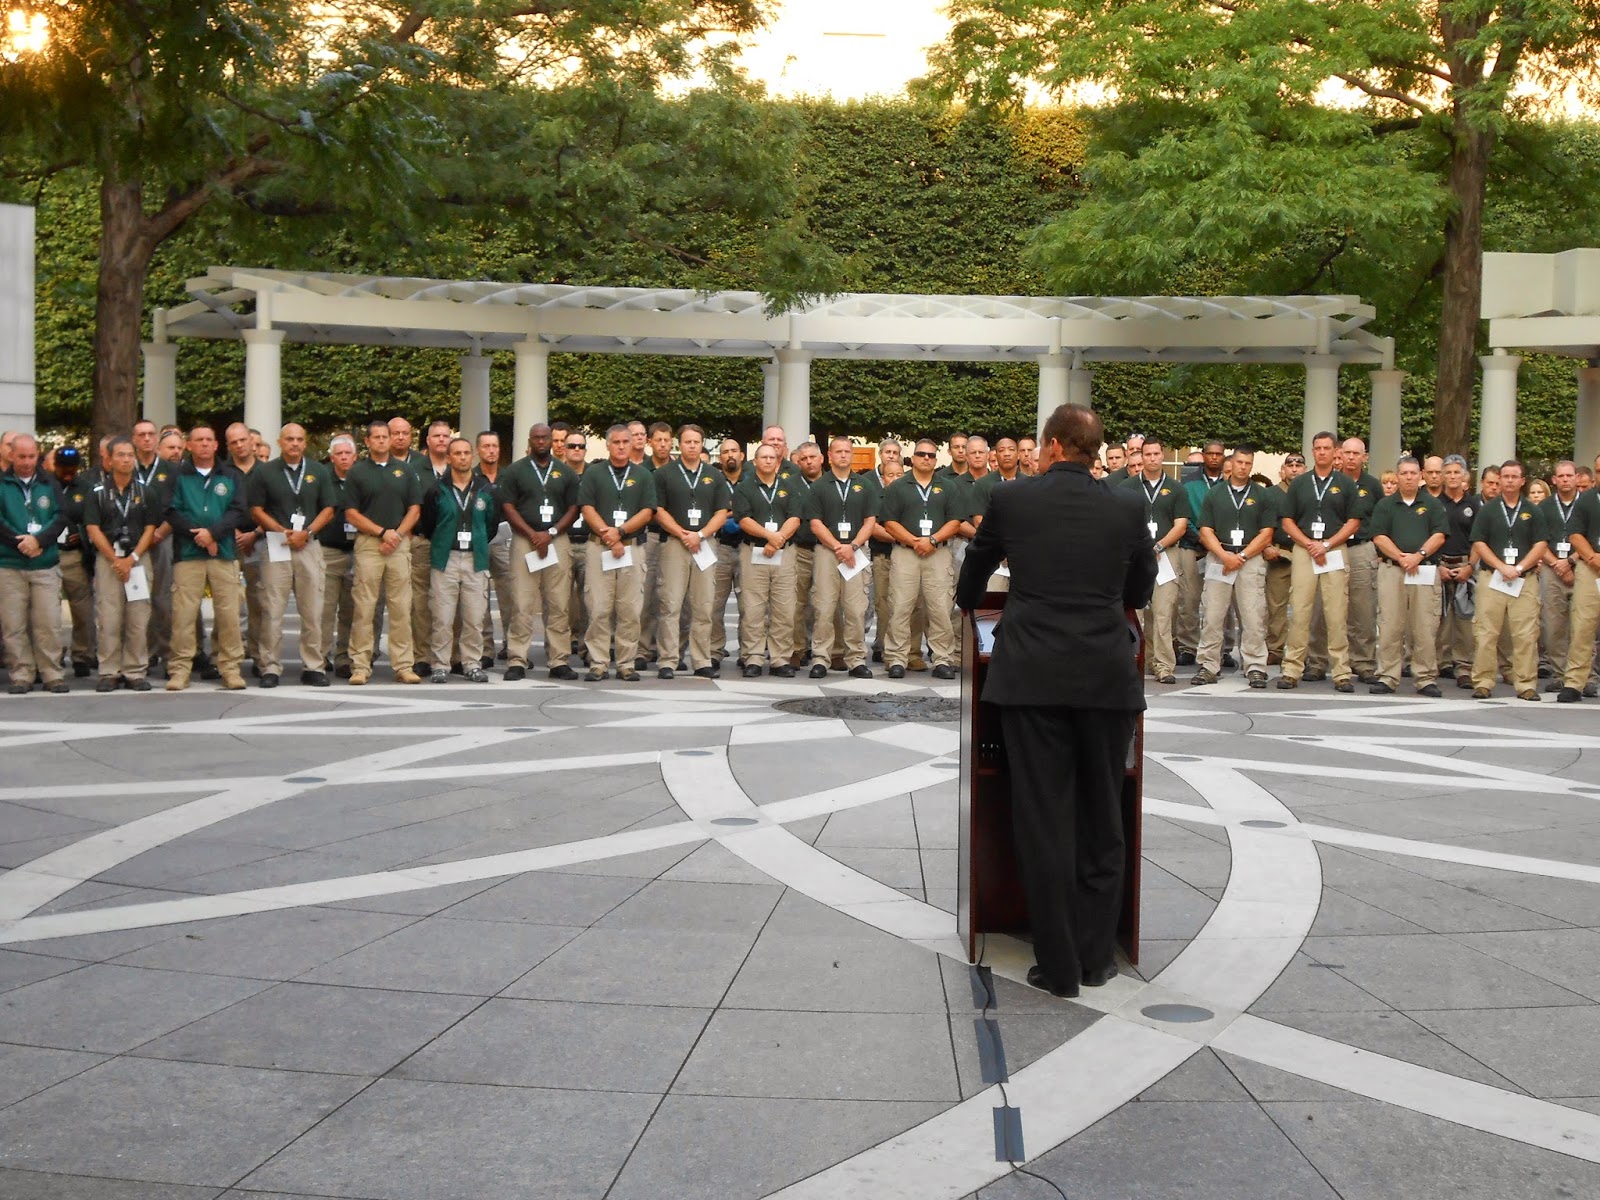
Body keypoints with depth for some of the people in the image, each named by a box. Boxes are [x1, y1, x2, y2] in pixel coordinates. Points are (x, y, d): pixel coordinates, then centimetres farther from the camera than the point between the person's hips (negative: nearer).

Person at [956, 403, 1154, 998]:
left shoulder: (1010, 500, 4)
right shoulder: (1127, 508, 6)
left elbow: (972, 577, 21)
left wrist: (965, 604, 45)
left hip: (1031, 677, -1)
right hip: (1108, 678, 1)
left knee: (1044, 820, 2)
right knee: (1103, 816, 13)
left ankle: (1059, 967, 5)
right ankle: (1098, 957, 17)